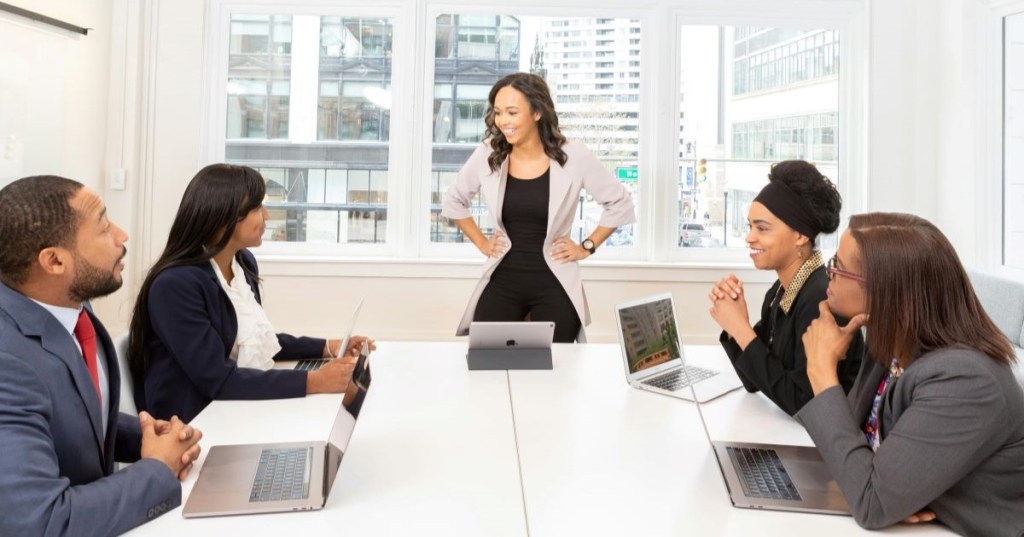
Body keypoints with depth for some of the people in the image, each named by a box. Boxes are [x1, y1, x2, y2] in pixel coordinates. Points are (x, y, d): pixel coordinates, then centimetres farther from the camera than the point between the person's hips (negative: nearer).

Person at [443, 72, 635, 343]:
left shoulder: (573, 157, -9)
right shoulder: (487, 155, -2)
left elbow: (619, 202, 3)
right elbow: (454, 201, 16)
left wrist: (587, 247, 0)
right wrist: (481, 243, 9)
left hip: (554, 285, -2)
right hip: (501, 282, 2)